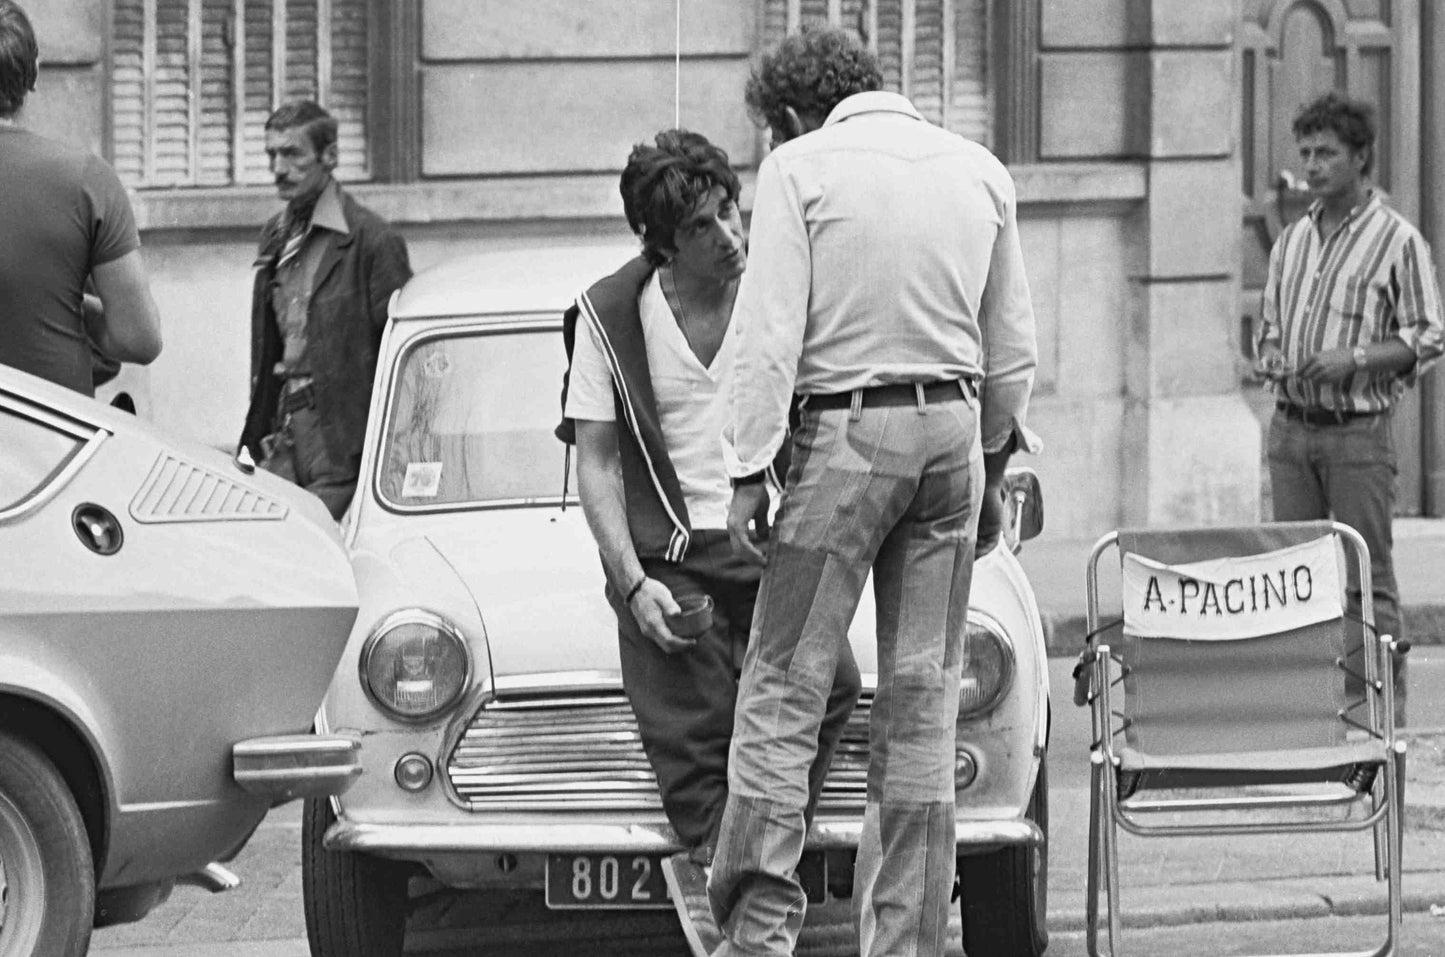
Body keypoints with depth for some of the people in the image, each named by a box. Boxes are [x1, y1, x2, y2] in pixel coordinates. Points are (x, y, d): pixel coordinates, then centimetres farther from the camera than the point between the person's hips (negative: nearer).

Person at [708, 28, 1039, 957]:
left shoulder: (801, 167, -3)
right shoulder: (981, 171, 11)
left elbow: (771, 334, -10)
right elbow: (1014, 348, 13)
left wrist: (750, 472, -9)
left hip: (845, 432, -5)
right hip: (954, 430, 5)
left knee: (785, 683, -3)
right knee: (924, 692, 9)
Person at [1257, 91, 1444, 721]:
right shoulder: (1291, 241, 15)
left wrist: (1355, 358, -17)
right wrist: (1272, 358, 0)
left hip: (1359, 432, -6)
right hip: (1291, 427, 6)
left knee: (1367, 580, -5)